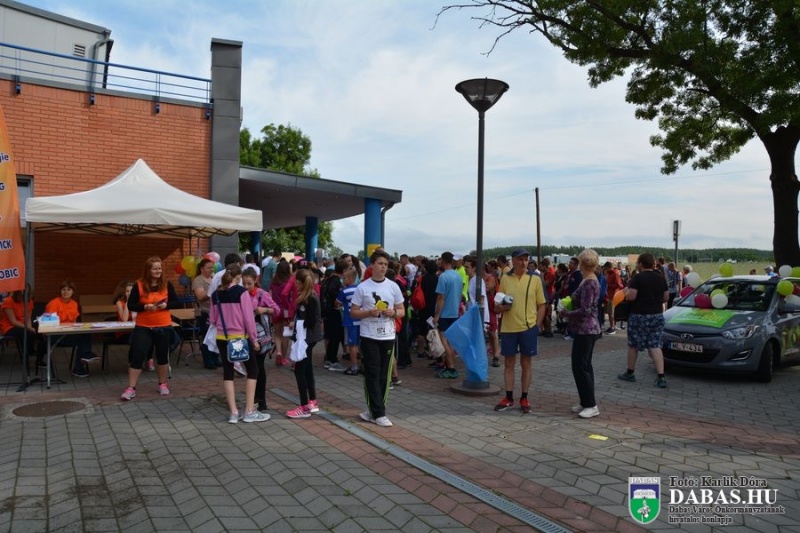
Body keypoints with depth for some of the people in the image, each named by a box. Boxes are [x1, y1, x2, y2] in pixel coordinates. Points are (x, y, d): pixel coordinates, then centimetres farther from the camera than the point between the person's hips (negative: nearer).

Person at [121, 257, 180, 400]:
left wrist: (166, 305, -16)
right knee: (137, 356, -4)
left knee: (162, 355, 13)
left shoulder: (167, 285, -1)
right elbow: (131, 305, -4)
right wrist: (145, 306, -20)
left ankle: (163, 384, 29)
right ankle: (131, 388, 4)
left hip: (163, 326, 2)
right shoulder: (139, 285, -6)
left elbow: (177, 303, 3)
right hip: (143, 327, -1)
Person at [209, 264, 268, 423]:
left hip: (222, 338, 5)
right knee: (252, 370, 8)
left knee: (228, 372, 11)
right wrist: (254, 339, -4)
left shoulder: (216, 294, 4)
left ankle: (234, 413, 11)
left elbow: (212, 319, 9)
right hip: (240, 338, -5)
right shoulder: (241, 292, -11)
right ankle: (249, 412, 7)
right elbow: (248, 318, -13)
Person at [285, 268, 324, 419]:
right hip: (305, 337, 10)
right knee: (307, 368, 15)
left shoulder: (311, 299, -18)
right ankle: (313, 402, 25)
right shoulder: (304, 297, 9)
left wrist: (295, 324, -11)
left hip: (307, 338, -10)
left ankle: (304, 407, -1)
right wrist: (294, 323, -4)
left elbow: (312, 321, -21)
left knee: (299, 370, -6)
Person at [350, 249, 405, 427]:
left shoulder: (393, 286, 4)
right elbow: (353, 312, 0)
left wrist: (393, 313, -12)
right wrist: (369, 313, -17)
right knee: (372, 375, -2)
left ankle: (374, 410, 20)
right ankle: (378, 413, 4)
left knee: (383, 376, 7)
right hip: (369, 337, -3)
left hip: (388, 337, 3)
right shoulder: (362, 287, -3)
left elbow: (402, 310, 10)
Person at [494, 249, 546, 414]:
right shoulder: (505, 278, 3)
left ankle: (524, 398, 19)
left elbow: (541, 305, 3)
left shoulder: (535, 279, -1)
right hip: (508, 328, 1)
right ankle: (509, 397, 20)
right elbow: (499, 305, 9)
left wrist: (537, 326, -4)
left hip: (528, 327, -1)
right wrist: (501, 307, -14)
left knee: (526, 363, 8)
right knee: (509, 363, 9)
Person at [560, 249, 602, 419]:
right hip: (588, 329, 10)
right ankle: (585, 402, 22)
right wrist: (568, 310, 7)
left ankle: (591, 405, 3)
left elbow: (585, 310, -22)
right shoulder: (591, 280, 10)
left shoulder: (588, 283, -19)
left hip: (585, 330, -10)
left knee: (580, 367, -4)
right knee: (584, 366, 15)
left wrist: (566, 313, -11)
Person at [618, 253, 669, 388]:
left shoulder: (637, 278, -12)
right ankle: (661, 377, -6)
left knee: (633, 345, 10)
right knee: (655, 346, 4)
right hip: (657, 315, 5)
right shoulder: (660, 278, 6)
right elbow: (666, 297, 10)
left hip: (639, 316, -5)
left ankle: (630, 373, 21)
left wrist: (626, 291, 2)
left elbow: (631, 296, -19)